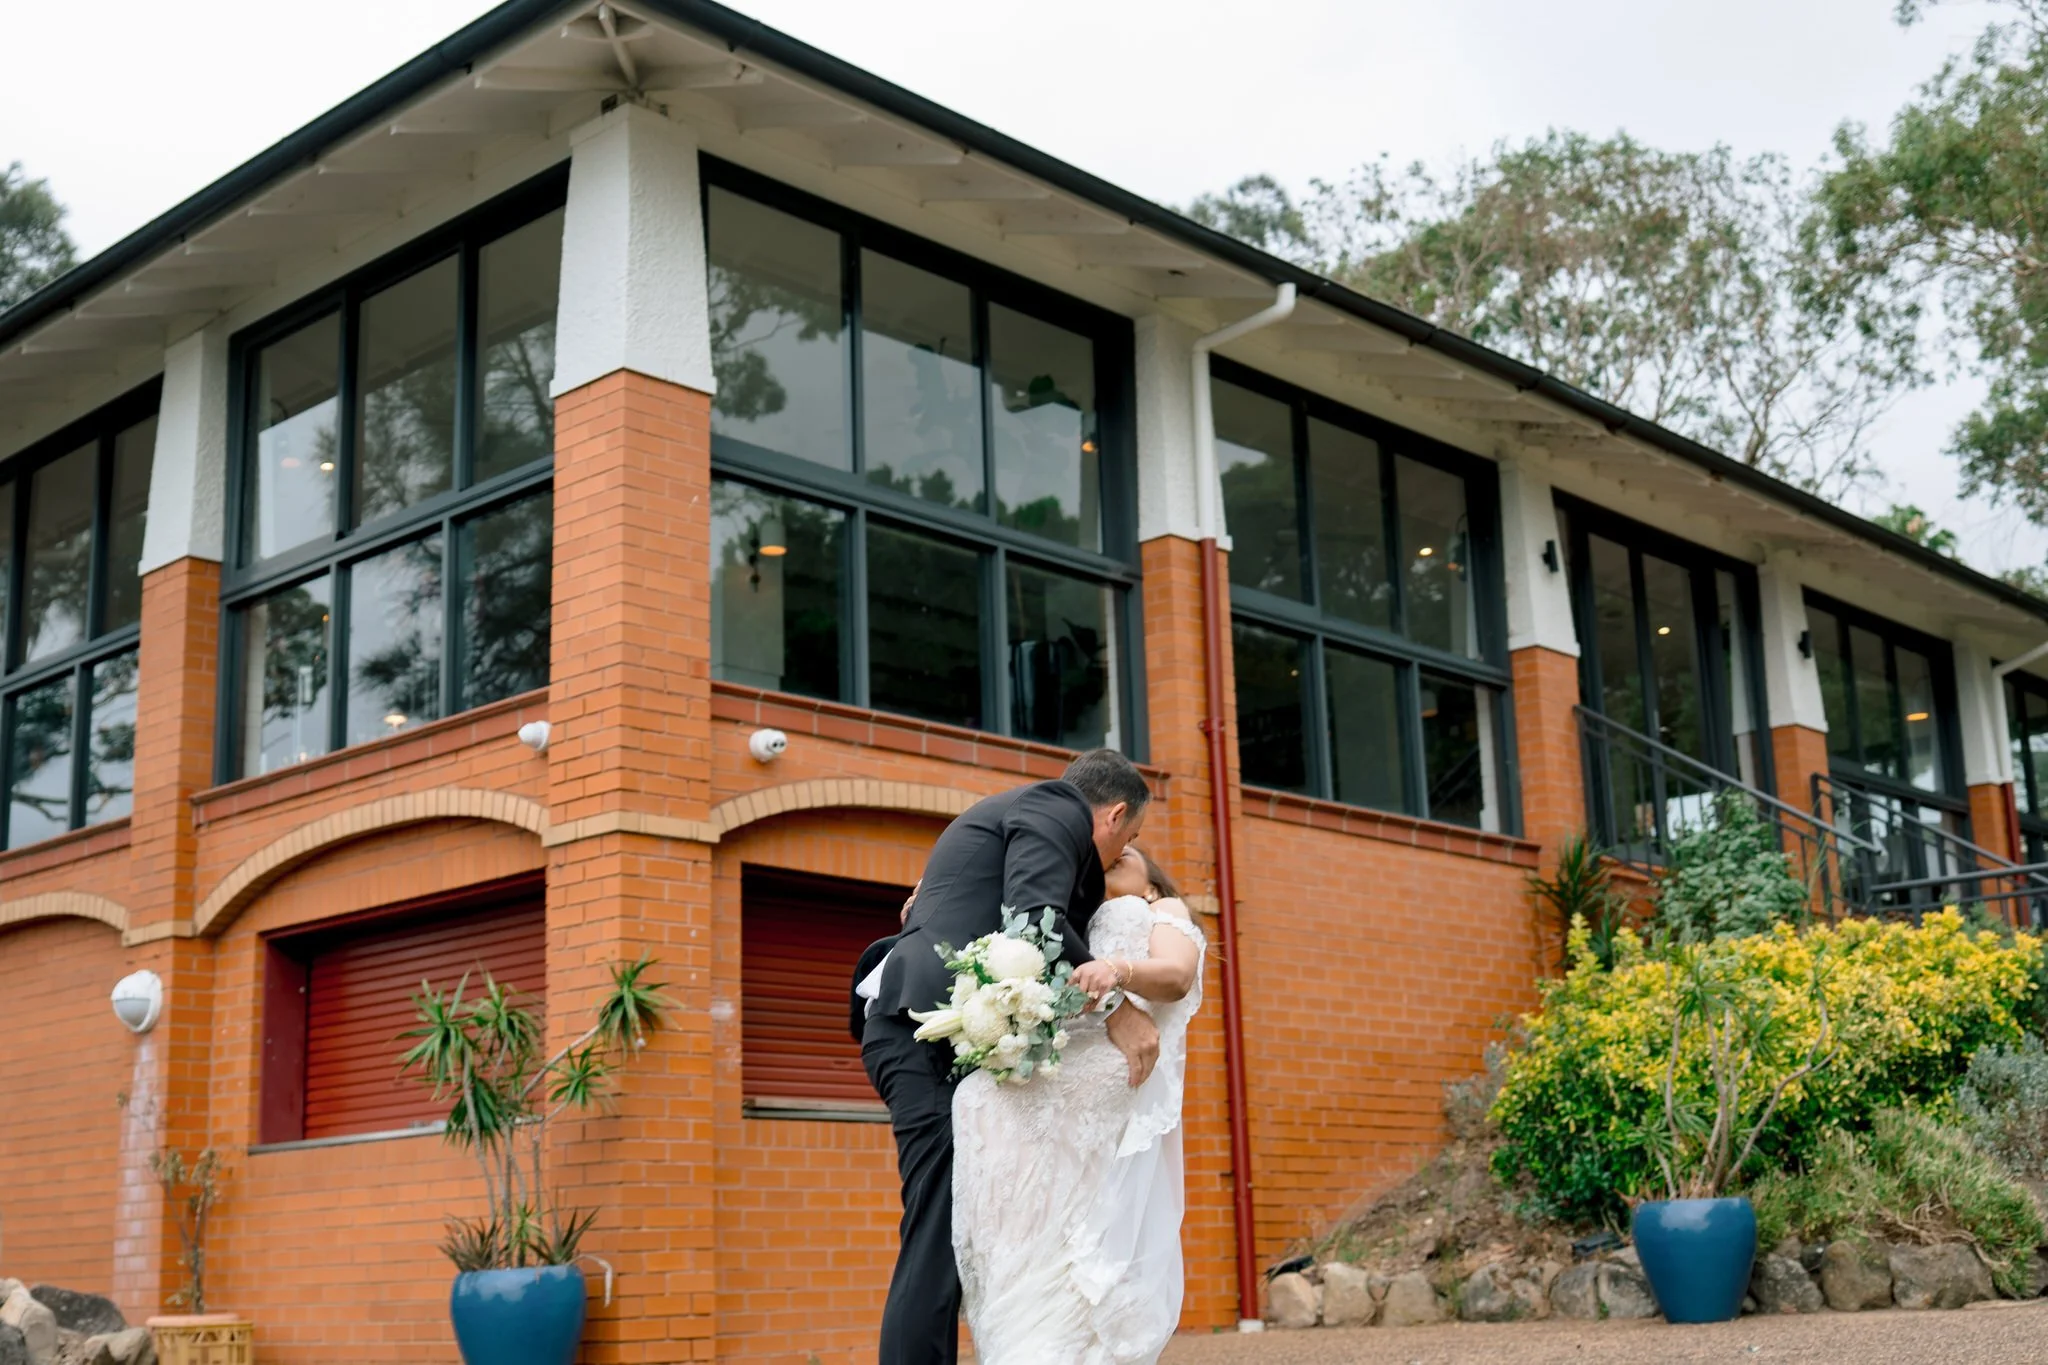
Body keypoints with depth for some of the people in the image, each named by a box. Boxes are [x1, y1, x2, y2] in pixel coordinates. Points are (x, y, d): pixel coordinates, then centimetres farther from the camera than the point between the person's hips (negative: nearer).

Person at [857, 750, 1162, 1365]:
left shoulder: (1008, 810, 31)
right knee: (938, 1241, -15)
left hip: (915, 1028, 10)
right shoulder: (1056, 810, 1)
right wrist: (1115, 1008, -13)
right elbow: (1034, 918, -15)